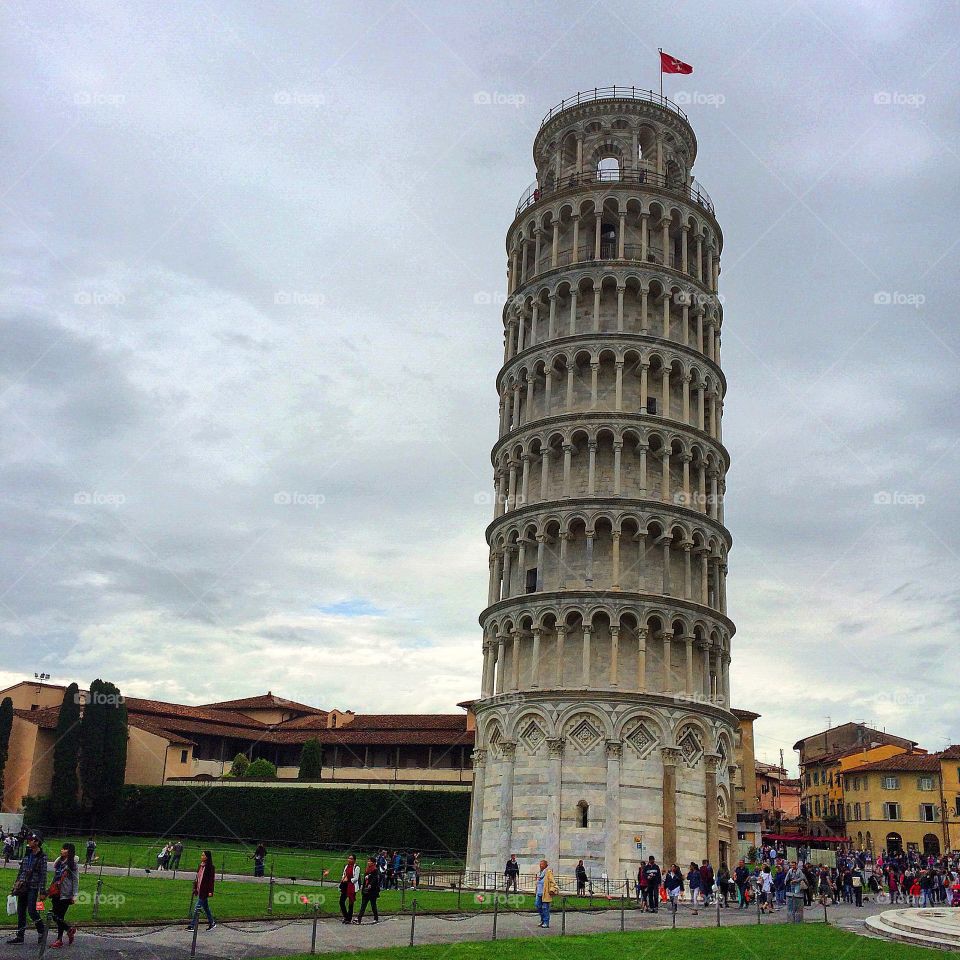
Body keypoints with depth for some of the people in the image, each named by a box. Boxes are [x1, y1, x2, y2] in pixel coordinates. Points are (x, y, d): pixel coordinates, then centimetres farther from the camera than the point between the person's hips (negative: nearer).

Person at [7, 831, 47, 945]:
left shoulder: (42, 857, -7)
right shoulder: (26, 855, 12)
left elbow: (43, 874, -10)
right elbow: (21, 871, 18)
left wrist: (42, 890, -14)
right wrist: (16, 884, 15)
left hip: (33, 887, -7)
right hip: (22, 887, 7)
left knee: (31, 910, -10)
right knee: (20, 912, 6)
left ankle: (42, 930, 9)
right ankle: (20, 936, 12)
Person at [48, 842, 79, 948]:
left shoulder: (72, 864, -8)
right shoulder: (59, 861, 11)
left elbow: (76, 880, -9)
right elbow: (55, 877, 18)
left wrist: (74, 895, -12)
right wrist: (50, 890, 14)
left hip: (65, 894, -7)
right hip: (56, 893, 7)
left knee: (60, 917, -3)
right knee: (55, 917, 6)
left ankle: (59, 939, 8)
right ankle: (69, 930, 27)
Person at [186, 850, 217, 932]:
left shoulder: (210, 867, -14)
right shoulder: (201, 866, 9)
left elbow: (211, 880, -15)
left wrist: (210, 891, -18)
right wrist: (195, 888, 15)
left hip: (204, 891, -8)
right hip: (200, 890, 8)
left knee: (197, 907, -6)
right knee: (205, 907, 16)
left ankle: (192, 925, 1)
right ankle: (211, 923, 26)